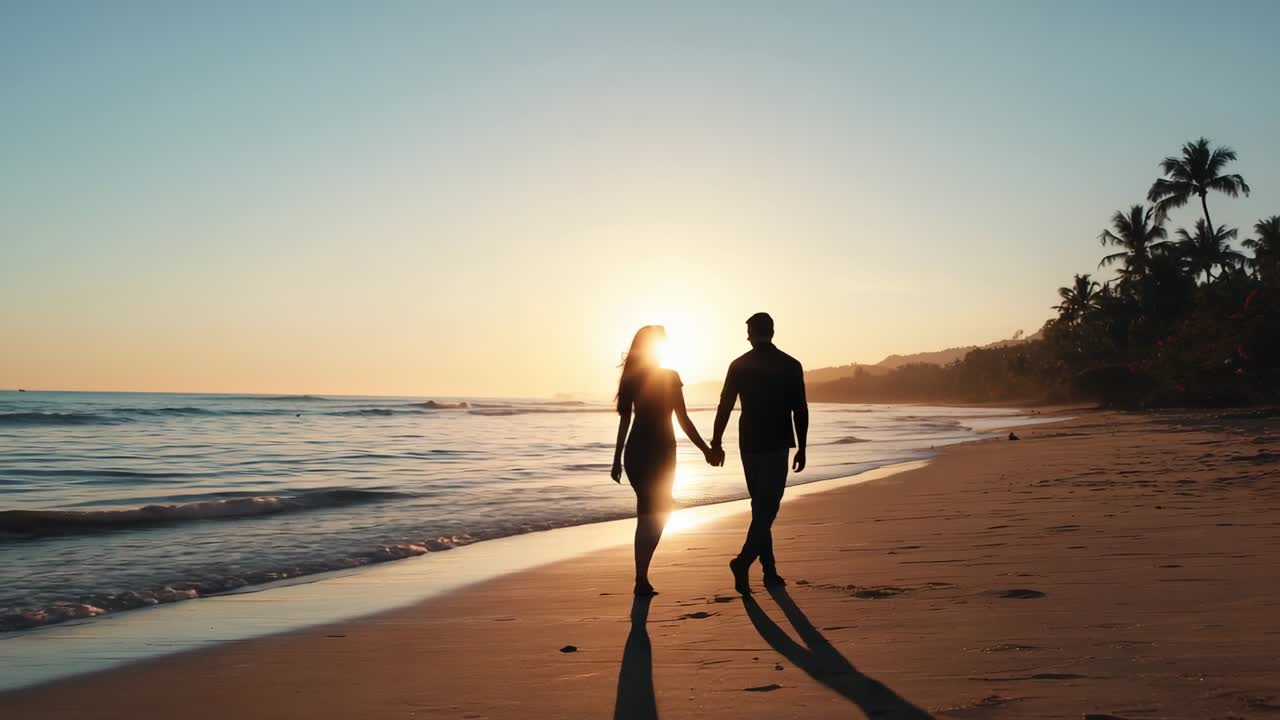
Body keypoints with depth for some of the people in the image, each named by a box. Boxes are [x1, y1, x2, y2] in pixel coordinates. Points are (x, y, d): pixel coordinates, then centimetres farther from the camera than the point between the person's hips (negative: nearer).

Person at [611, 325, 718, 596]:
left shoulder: (630, 377, 5)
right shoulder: (669, 377, -8)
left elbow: (625, 420, 7)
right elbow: (683, 420, -9)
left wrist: (617, 459, 11)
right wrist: (705, 449, -1)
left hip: (636, 452, 5)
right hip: (659, 453, -5)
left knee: (650, 513, 17)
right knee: (652, 516, 4)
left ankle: (642, 577, 16)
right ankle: (641, 579, -4)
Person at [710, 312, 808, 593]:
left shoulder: (739, 365, 1)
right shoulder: (790, 365, -3)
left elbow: (724, 406, 1)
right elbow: (800, 411, -3)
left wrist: (716, 443, 9)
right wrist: (801, 449, 4)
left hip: (749, 444, 3)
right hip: (776, 445, -3)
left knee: (761, 507, 13)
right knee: (766, 508, -3)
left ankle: (770, 571, 16)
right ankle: (744, 560, -23)